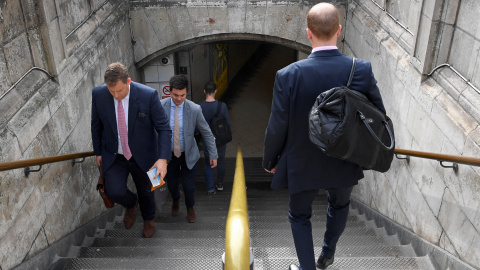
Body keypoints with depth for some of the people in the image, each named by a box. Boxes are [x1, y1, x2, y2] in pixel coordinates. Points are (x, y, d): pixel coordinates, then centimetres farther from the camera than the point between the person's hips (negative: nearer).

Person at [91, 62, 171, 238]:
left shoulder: (148, 95, -24)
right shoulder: (98, 94, -15)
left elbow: (164, 128, -18)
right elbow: (96, 125, 2)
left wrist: (163, 158, -27)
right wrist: (98, 152, 8)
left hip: (142, 156, -1)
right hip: (113, 156, 1)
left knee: (145, 191, 17)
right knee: (114, 191, -15)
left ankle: (148, 219, 52)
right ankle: (131, 204, 25)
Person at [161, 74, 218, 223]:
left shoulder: (194, 109, -19)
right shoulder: (160, 106, -16)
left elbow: (206, 132, -8)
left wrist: (213, 155, -5)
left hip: (188, 155, -1)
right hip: (168, 154, 1)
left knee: (189, 186, 7)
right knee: (171, 184, 18)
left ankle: (190, 208, 41)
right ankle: (176, 200, 56)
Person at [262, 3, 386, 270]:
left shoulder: (288, 75, -22)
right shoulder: (362, 70, -17)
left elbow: (277, 127, -16)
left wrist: (270, 160, 2)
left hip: (303, 165, -2)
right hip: (345, 164, 3)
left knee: (300, 216, 24)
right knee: (340, 205, 33)